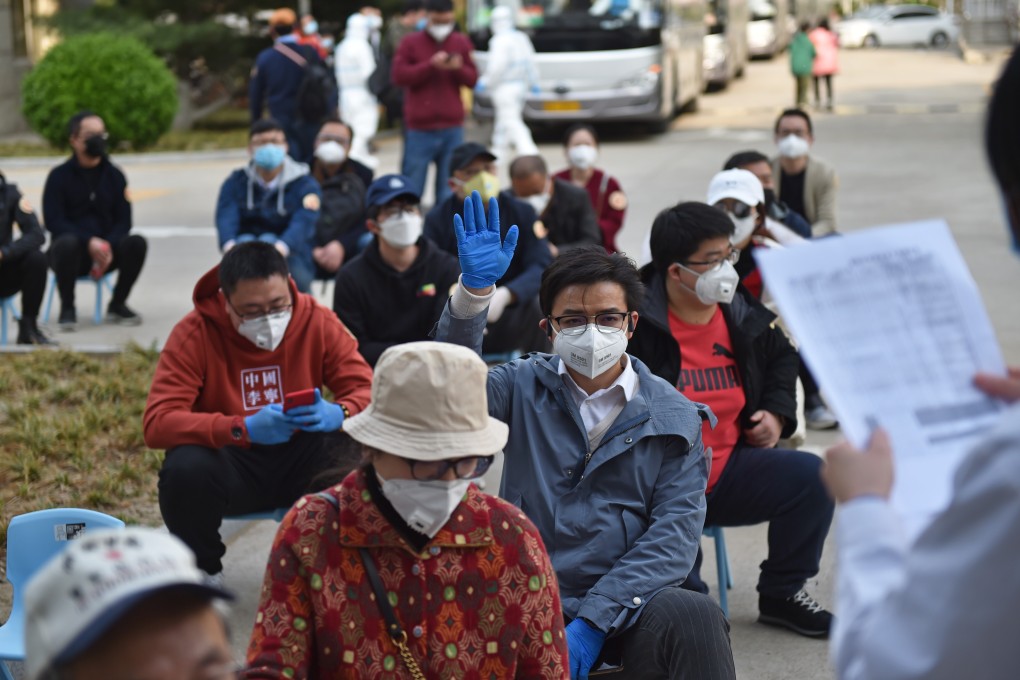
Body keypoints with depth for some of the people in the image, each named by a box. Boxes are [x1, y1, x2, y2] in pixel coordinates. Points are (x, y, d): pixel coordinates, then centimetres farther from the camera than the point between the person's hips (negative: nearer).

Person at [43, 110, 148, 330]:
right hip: (73, 252, -3)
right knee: (68, 243, -37)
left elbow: (123, 220, 4)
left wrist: (109, 246, -17)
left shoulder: (114, 175, 7)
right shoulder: (59, 176, -3)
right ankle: (67, 308, -15)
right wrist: (88, 242, -24)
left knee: (136, 242, -26)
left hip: (107, 250, 3)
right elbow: (53, 221, -11)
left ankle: (117, 304, -4)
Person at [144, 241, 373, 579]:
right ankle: (202, 571, -3)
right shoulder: (194, 334, -14)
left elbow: (368, 390, -8)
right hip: (232, 465, -1)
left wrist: (339, 414, -34)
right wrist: (243, 429, -39)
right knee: (186, 468, -34)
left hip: (299, 458, 2)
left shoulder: (317, 320, -6)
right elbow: (156, 423, -24)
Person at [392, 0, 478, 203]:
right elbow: (399, 76, -8)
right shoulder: (411, 42, 2)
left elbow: (472, 79, 10)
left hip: (452, 127, 2)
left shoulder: (461, 43, 10)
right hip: (420, 127, -2)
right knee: (412, 185, -2)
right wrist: (431, 65, -16)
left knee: (449, 189, 2)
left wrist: (458, 68, -12)